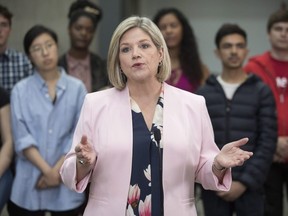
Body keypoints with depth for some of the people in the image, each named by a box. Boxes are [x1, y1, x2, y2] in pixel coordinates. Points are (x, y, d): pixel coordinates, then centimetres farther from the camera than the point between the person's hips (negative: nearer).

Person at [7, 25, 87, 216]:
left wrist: (58, 169, -10)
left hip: (66, 181, 1)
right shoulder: (21, 90, 2)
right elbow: (22, 137, -5)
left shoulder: (77, 88, 3)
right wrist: (47, 170, -13)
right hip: (30, 183, 0)